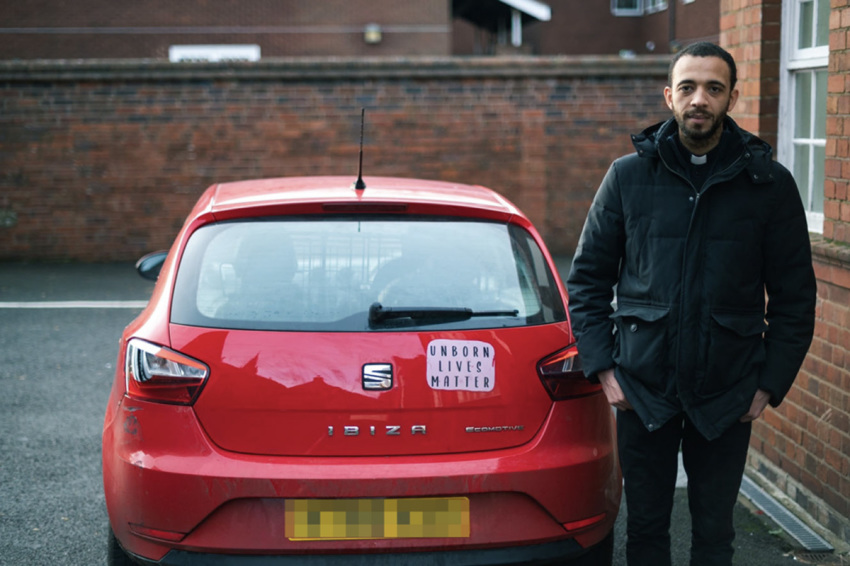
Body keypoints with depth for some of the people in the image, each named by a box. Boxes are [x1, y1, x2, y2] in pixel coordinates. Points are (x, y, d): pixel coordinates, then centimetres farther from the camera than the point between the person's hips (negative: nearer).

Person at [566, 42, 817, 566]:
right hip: (643, 390, 1)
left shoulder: (768, 183, -1)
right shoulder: (629, 176, 1)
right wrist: (602, 366, -2)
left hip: (727, 397, 0)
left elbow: (796, 298, 3)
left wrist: (770, 384, -3)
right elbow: (587, 280, 7)